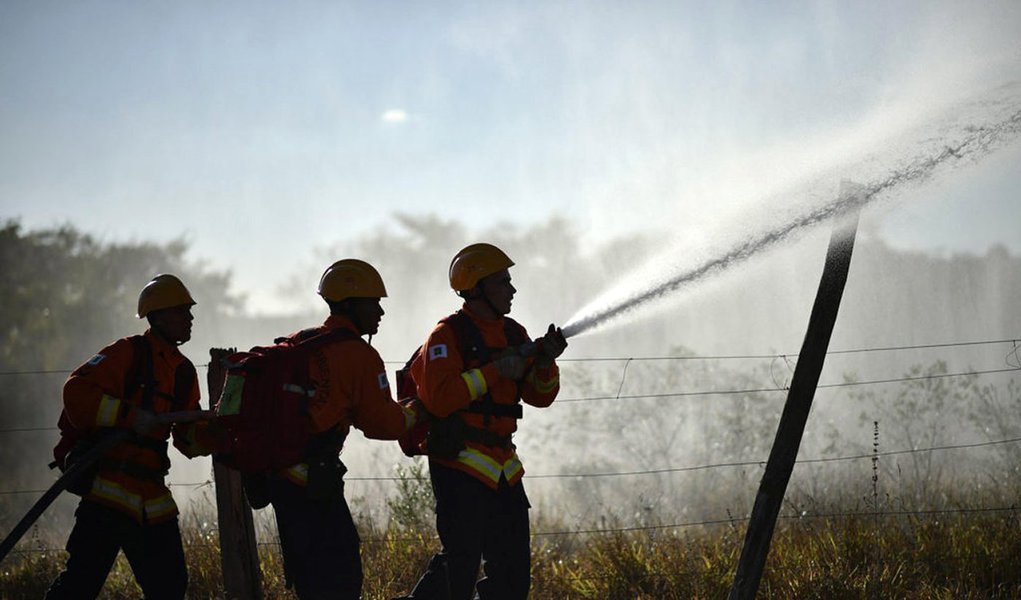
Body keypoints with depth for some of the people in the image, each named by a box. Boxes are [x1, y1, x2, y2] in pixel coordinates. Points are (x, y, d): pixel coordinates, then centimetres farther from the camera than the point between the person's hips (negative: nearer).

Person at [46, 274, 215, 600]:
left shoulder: (183, 371, 19)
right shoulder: (129, 352, -3)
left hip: (150, 495, 8)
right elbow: (77, 392, -15)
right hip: (109, 484, -8)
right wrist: (132, 416, -21)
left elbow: (189, 439, 19)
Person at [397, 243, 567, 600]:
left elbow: (540, 396, 13)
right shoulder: (448, 335, -9)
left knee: (513, 569, 9)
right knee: (461, 563, -9)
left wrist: (545, 361, -6)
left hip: (503, 468, 8)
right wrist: (494, 371, -21)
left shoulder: (513, 333, 14)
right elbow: (438, 398, -22)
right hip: (459, 463, -8)